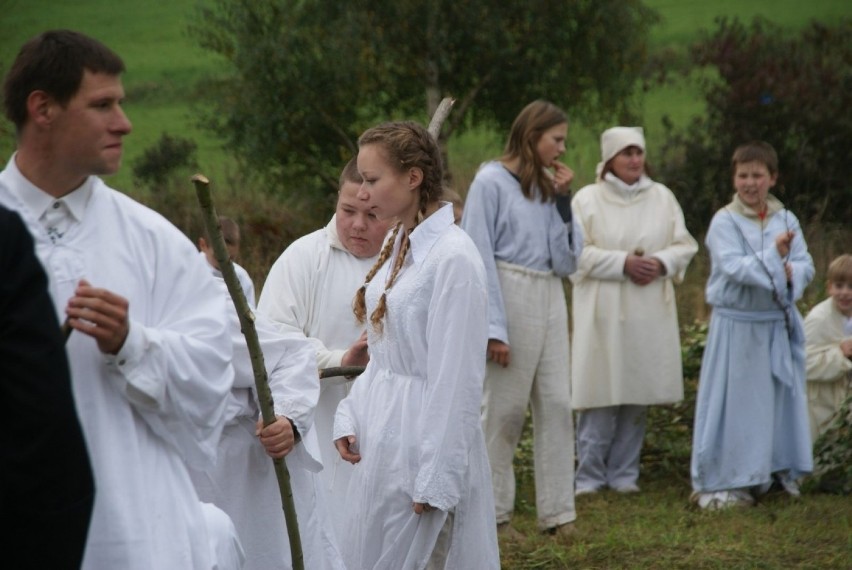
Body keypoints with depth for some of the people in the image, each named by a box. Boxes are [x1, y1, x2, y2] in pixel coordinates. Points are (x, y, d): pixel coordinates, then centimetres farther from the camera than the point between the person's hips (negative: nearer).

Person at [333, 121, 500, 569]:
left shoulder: (452, 257, -18)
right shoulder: (398, 245, 8)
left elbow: (456, 380, -18)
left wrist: (435, 481, -18)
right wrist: (351, 417, 6)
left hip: (426, 436, -8)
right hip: (381, 435, 9)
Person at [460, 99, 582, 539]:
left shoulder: (546, 187, 16)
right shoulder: (491, 182, -4)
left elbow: (567, 262, 12)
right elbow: (480, 257, -10)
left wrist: (561, 201, 4)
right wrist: (493, 328, -16)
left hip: (550, 300, 7)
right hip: (510, 296, -7)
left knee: (557, 405, 3)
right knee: (503, 408, -2)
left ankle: (557, 512, 6)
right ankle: (494, 512, 7)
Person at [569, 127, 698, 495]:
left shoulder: (662, 198, 10)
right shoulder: (587, 199, 0)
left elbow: (684, 246, 10)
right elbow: (578, 253, -7)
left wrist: (661, 263, -10)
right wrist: (623, 263, -16)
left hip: (649, 312, 3)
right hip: (603, 310, -3)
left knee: (638, 394, 5)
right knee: (600, 394, -5)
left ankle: (624, 472, 15)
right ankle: (590, 475, 3)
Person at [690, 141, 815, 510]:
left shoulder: (786, 220, 5)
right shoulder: (724, 222, -6)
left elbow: (805, 266, -1)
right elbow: (734, 267, -18)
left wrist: (789, 273, -21)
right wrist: (774, 255, -23)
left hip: (778, 324, 4)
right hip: (736, 324, -4)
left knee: (779, 400, 8)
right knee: (734, 404, -1)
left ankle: (776, 471, 19)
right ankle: (720, 483, 4)